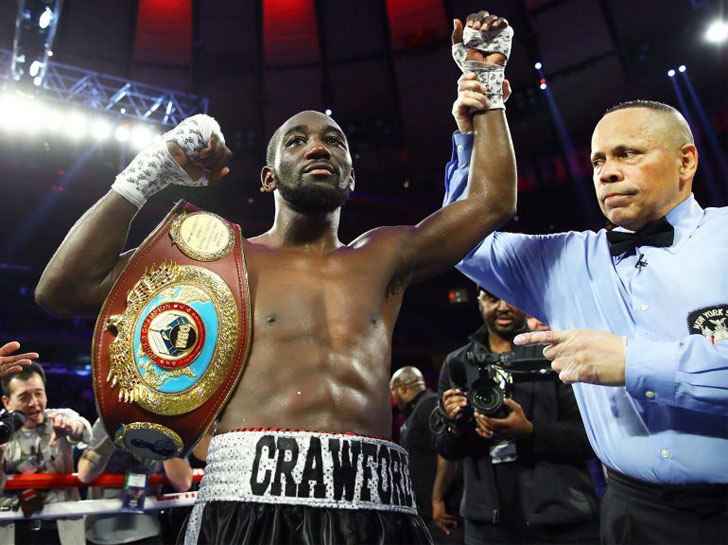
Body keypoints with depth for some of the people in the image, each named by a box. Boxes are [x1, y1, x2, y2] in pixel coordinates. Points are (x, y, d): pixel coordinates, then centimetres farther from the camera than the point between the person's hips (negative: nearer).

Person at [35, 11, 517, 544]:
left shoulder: (383, 256, 14)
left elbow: (493, 201, 17)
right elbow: (64, 287, 3)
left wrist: (486, 88, 21)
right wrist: (152, 171, 0)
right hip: (250, 500, -2)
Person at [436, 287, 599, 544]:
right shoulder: (457, 363, 3)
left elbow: (589, 436, -9)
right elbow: (448, 451, 9)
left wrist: (530, 432, -23)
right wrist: (456, 426, -11)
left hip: (562, 520, -3)